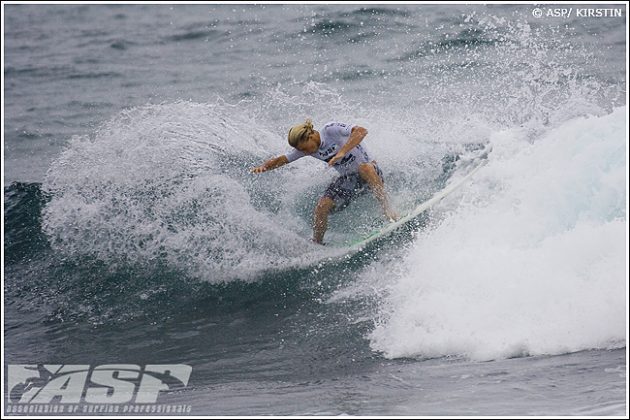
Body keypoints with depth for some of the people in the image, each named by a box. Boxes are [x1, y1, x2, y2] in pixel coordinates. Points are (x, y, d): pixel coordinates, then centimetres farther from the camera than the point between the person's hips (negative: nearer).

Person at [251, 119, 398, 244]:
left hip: (370, 171, -6)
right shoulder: (303, 147, -2)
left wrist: (342, 152, -46)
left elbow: (361, 131, -37)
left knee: (364, 168, -42)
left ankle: (387, 210, -35)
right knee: (321, 208, -13)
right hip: (348, 179, 6)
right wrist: (263, 167, -16)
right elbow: (281, 160, 4)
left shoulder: (331, 130, -23)